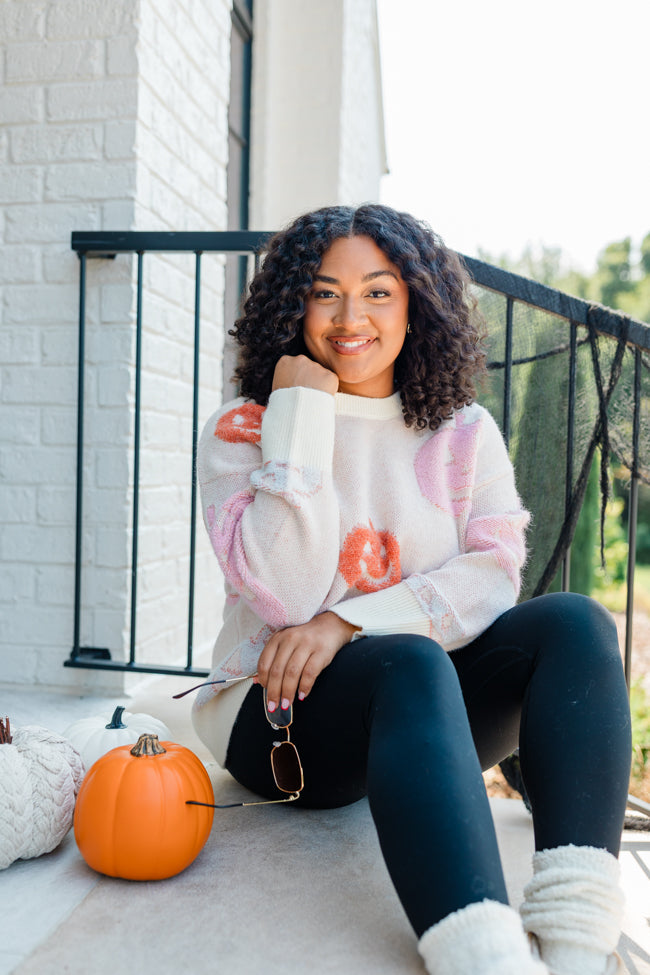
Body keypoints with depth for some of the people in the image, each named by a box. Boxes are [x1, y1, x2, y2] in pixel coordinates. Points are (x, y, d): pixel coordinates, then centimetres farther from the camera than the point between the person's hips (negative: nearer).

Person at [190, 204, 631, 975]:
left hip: (428, 712, 4)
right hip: (278, 711, -3)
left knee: (574, 622, -21)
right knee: (413, 665, -34)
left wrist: (349, 621, -21)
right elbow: (283, 597, -16)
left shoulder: (463, 431, 7)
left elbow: (495, 573, -6)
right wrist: (302, 416, -16)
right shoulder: (241, 432, -2)